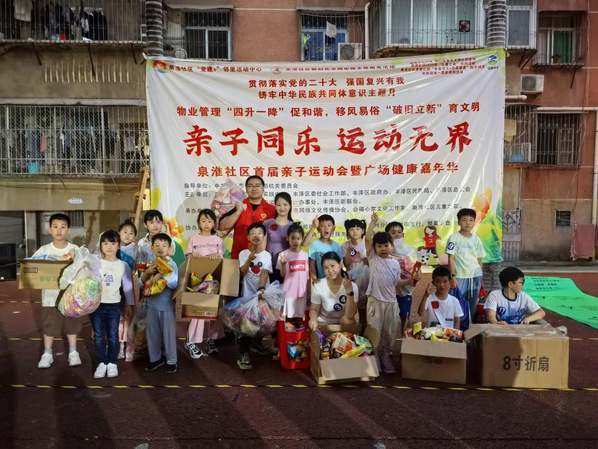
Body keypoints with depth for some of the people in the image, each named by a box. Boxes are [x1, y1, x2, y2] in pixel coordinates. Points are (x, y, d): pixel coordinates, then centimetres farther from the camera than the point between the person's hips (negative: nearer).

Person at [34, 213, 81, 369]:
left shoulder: (75, 250, -4)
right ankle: (47, 354, 27)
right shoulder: (43, 250, -3)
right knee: (48, 325, 10)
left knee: (72, 325, 11)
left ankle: (73, 352, 25)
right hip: (50, 295, 0)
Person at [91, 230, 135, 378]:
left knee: (113, 336, 6)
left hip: (114, 305, 0)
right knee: (99, 336, 6)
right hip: (96, 304, 0)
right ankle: (101, 363, 18)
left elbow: (128, 286, 4)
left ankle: (112, 363, 19)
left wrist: (130, 305, 4)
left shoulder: (123, 265, 0)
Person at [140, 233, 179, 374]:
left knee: (168, 334, 5)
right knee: (152, 333, 15)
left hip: (167, 306, -5)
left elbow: (174, 284, -20)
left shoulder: (172, 264, -11)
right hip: (152, 305, 5)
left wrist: (161, 275, -24)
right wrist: (147, 272, -12)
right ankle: (155, 359, 32)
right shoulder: (150, 264, 5)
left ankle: (171, 361, 19)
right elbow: (141, 284, 3)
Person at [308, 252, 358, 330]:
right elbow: (314, 309, -4)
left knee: (347, 319, -28)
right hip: (323, 325, 1)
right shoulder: (318, 286, -14)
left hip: (343, 324, -1)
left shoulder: (353, 286, -16)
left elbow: (350, 316, -23)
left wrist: (349, 291, -34)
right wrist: (313, 318, -28)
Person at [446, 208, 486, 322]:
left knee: (472, 306, 10)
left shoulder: (476, 239, 9)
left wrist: (480, 278, 11)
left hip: (475, 276, 4)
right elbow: (451, 258, -6)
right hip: (460, 276, -4)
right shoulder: (454, 238, -4)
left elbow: (479, 259, 13)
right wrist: (453, 276, -12)